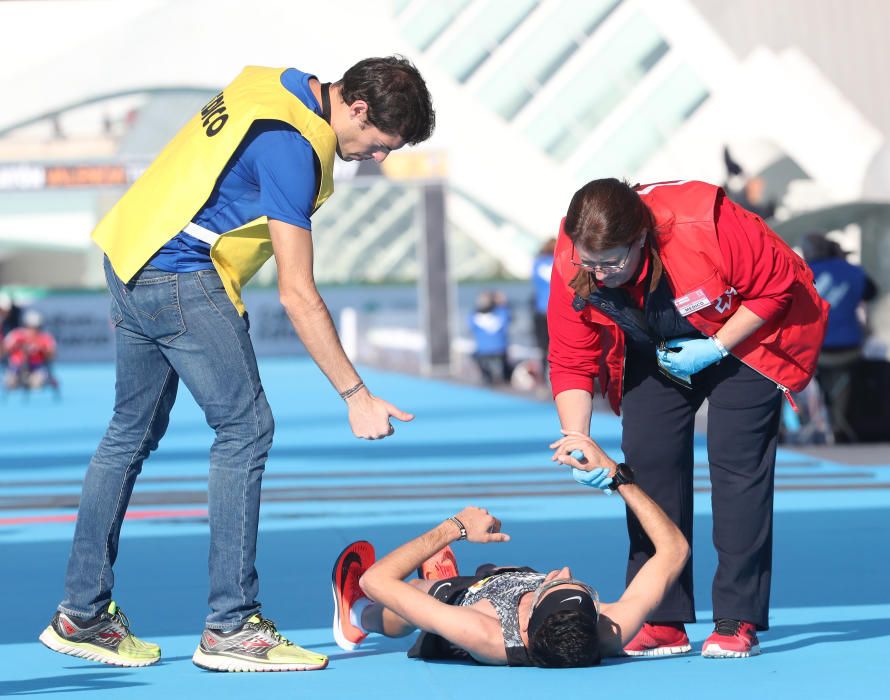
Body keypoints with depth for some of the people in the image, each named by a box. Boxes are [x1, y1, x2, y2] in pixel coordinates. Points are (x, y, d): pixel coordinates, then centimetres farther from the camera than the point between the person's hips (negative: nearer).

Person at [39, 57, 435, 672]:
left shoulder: (280, 86, 9)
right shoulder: (292, 147, -21)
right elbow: (298, 295, -22)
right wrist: (357, 396, -19)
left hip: (132, 259, 10)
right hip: (182, 279, -10)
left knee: (134, 433, 14)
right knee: (245, 429, -7)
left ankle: (81, 614, 19)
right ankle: (231, 627, -7)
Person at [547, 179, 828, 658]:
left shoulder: (706, 226, -40)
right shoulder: (572, 269, -26)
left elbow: (777, 283, -25)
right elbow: (569, 363, -19)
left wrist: (716, 348, -28)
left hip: (741, 337, -4)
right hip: (653, 351, 4)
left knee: (736, 462, -12)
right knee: (647, 458, -6)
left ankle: (738, 621, -8)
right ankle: (663, 623, 1)